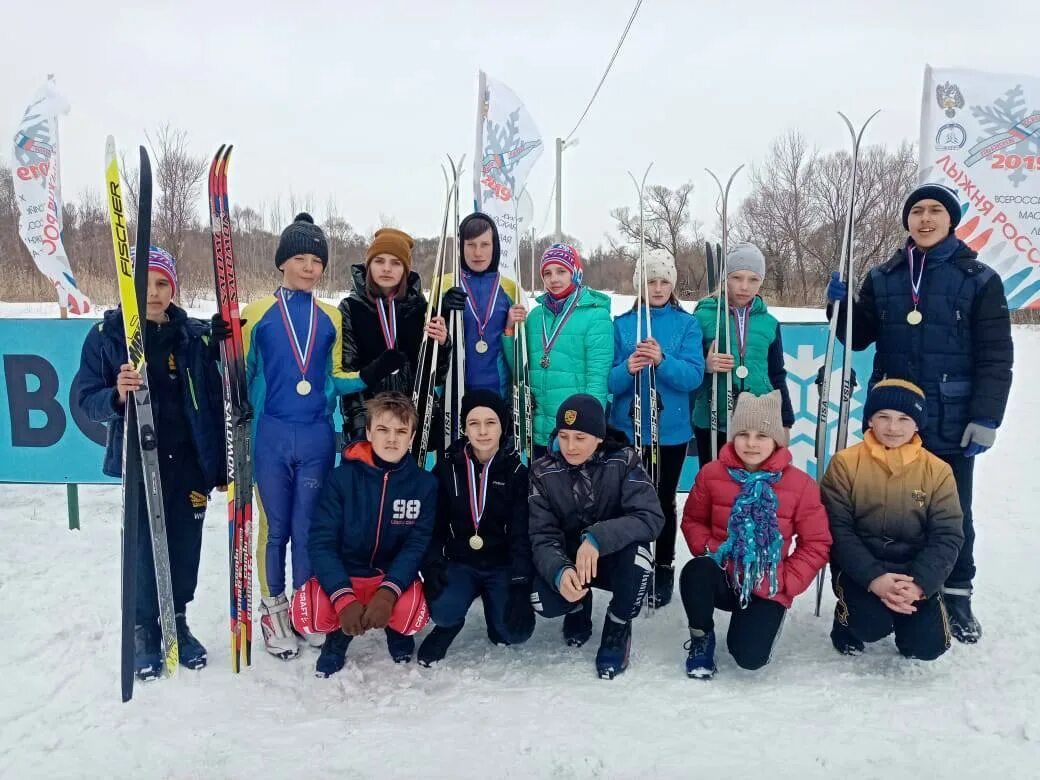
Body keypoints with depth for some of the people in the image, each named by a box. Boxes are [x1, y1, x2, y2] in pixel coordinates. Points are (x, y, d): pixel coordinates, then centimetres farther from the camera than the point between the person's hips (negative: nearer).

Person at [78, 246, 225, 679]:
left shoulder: (196, 336, 2)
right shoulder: (106, 336, -2)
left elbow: (216, 403, 4)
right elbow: (87, 399, -2)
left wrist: (223, 463, 3)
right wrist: (117, 396, -25)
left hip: (190, 460, 2)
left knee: (186, 546, 9)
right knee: (145, 548, 3)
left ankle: (178, 621, 29)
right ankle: (144, 630, 23)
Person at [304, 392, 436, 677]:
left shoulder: (425, 483, -6)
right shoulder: (343, 477, -10)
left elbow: (417, 545, -11)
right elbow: (321, 542, -14)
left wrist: (388, 592, -29)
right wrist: (344, 599, -28)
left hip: (394, 577, 1)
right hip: (343, 576, 0)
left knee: (411, 614, -33)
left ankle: (397, 631, 9)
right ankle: (340, 634, 9)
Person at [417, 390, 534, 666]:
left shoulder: (517, 472, -6)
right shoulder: (447, 467, -3)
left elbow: (522, 534, -9)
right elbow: (433, 523, -1)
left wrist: (520, 586, -18)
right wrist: (432, 565, -16)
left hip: (502, 565, 0)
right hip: (459, 563, 0)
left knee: (516, 631, -20)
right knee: (443, 610, -29)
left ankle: (495, 604, 15)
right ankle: (448, 623, 9)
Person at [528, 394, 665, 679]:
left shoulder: (623, 461, -17)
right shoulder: (543, 471, -12)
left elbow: (651, 518, -29)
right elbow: (542, 537, -17)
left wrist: (598, 538, -44)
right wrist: (559, 571, -40)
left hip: (614, 558, -1)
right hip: (566, 561, 2)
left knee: (637, 547, -35)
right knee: (544, 602, -28)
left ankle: (618, 627, -6)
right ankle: (580, 606, 12)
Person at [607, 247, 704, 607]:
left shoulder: (687, 324, 0)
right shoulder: (621, 324, 2)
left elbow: (694, 376, -11)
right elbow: (608, 380, -4)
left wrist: (662, 360, -28)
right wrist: (627, 369, -25)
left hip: (671, 429, 0)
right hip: (627, 428, 1)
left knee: (664, 500, 10)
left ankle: (663, 568, 25)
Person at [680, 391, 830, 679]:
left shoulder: (800, 484, -9)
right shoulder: (711, 473, -3)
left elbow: (816, 543, -4)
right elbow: (692, 520, 8)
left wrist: (786, 582, -12)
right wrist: (709, 551, -10)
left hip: (767, 588, -1)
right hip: (722, 577, 1)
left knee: (750, 657, -19)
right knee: (695, 572, -36)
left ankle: (750, 620, 20)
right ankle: (702, 636, -4)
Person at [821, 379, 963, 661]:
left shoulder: (938, 471, -2)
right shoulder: (845, 463, -8)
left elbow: (947, 537, -5)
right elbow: (837, 530, -10)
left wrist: (919, 583, -20)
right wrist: (873, 578, -23)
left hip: (914, 570, 3)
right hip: (859, 567, -2)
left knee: (929, 644, -11)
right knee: (871, 625, -26)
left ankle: (903, 611, 24)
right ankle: (847, 622, 12)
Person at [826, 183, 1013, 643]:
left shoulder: (978, 280, -3)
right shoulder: (883, 279, 5)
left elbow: (996, 358, -5)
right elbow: (859, 337, 13)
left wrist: (986, 419, -12)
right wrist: (841, 304, -6)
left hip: (950, 423, -2)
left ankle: (956, 597, 25)